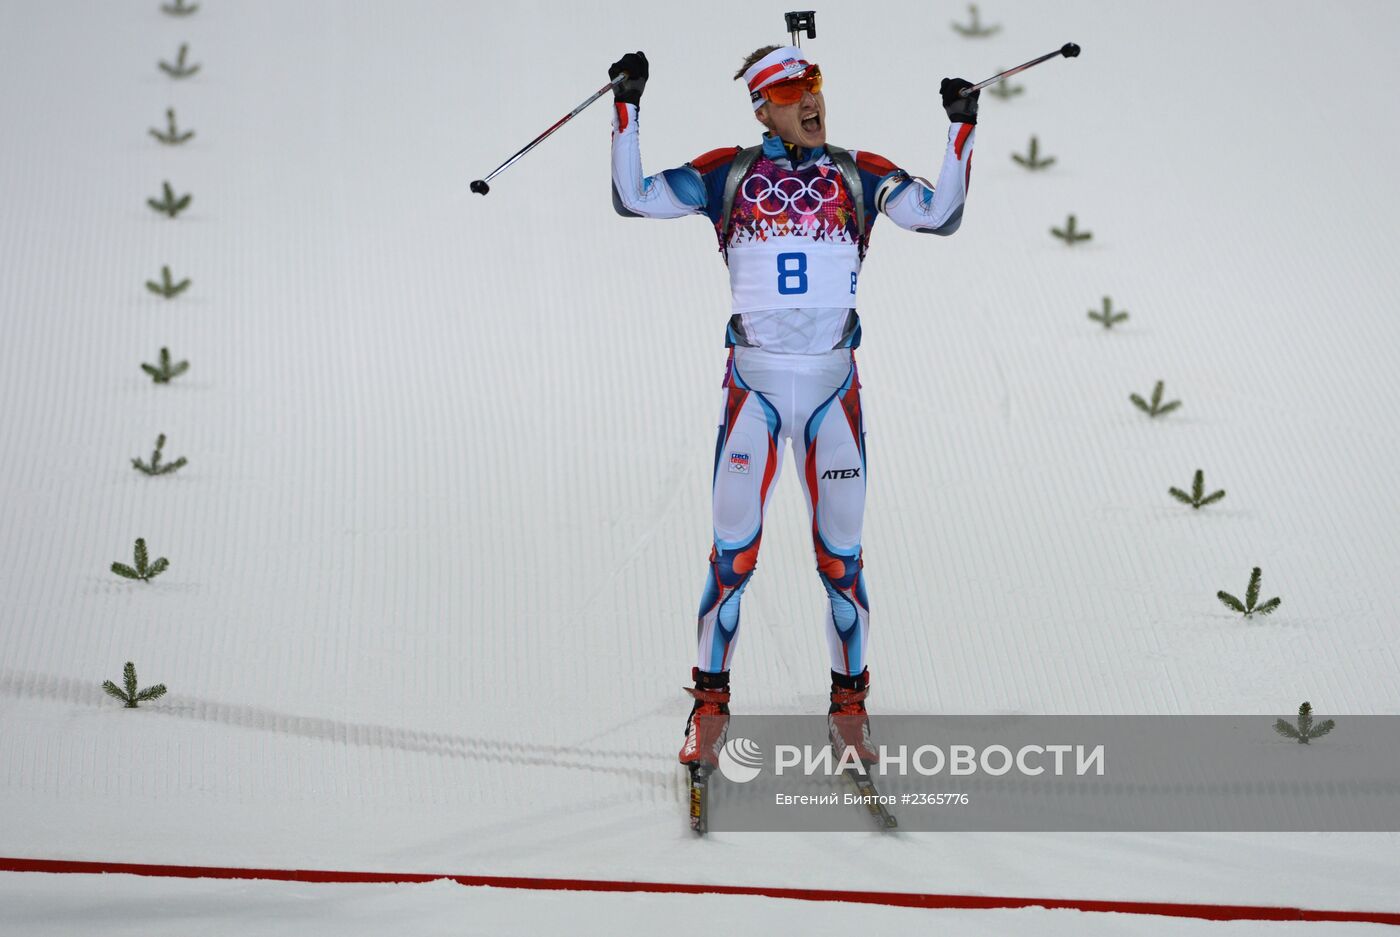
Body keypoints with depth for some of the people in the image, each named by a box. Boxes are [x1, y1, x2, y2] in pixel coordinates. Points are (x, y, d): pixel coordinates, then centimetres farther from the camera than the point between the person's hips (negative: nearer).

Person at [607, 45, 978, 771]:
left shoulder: (859, 176, 6)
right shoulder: (728, 174, 3)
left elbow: (940, 215, -2)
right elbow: (634, 199, 1)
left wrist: (961, 127, -7)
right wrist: (627, 109, -6)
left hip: (833, 385, 1)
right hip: (754, 382, -1)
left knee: (841, 554, 6)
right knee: (732, 553, -3)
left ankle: (849, 710, 17)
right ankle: (709, 709, 8)